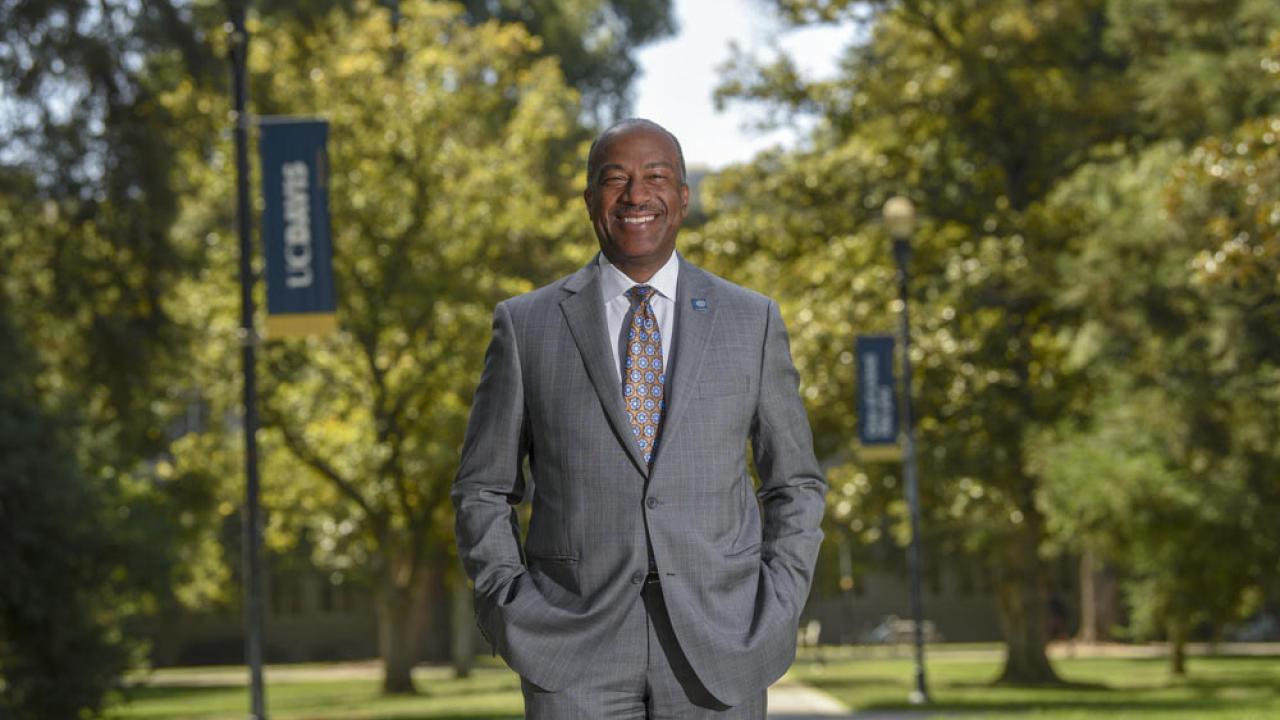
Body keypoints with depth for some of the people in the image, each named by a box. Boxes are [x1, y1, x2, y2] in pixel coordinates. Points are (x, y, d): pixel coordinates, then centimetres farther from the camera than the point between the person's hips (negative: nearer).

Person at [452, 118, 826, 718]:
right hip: (576, 645, -1)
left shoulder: (751, 321, 8)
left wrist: (777, 611, 0)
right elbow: (483, 491, 11)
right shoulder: (527, 326, 6)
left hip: (717, 643, 1)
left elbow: (795, 484, 14)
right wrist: (511, 613, -2)